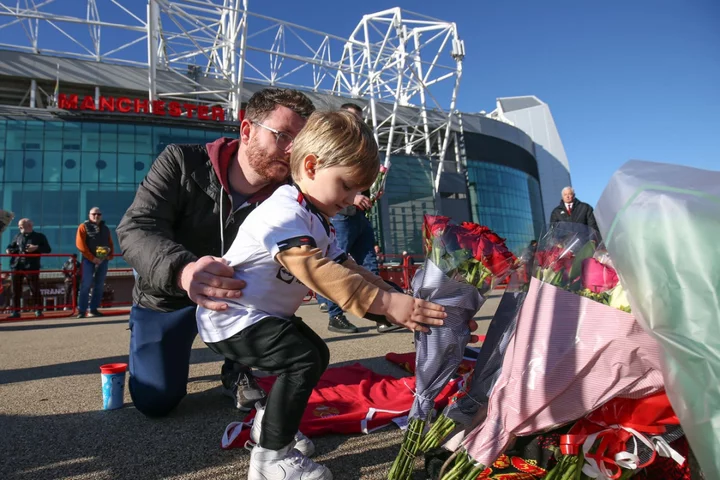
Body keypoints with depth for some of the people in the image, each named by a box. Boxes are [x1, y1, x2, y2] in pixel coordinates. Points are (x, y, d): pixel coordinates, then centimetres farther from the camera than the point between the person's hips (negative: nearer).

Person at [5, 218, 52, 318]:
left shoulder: (39, 236, 4)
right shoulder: (17, 236, 15)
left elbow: (48, 249, 0)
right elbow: (11, 246, 22)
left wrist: (37, 248, -15)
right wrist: (8, 250, -1)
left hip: (32, 267, -4)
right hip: (16, 267, 4)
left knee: (35, 289, -1)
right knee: (16, 290, 6)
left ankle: (38, 310, 8)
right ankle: (16, 311, 13)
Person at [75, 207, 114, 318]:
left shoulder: (105, 228, 17)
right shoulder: (83, 227, 2)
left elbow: (111, 244, 17)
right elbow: (80, 244, -8)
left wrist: (110, 255, -3)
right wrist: (92, 258, -15)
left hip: (103, 260, 5)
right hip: (89, 260, -5)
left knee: (99, 286, 5)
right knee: (86, 285, -8)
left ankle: (94, 309, 12)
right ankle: (82, 311, -4)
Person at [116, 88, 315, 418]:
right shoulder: (182, 163, -22)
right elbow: (136, 229, -31)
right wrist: (182, 271, -53)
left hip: (236, 296, 1)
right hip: (167, 296, 0)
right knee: (155, 402, -8)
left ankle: (237, 369, -5)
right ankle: (176, 348, 27)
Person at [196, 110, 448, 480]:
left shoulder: (319, 223, 9)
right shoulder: (285, 212, -25)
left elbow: (344, 269, 5)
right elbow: (319, 273, -37)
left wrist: (393, 296, -7)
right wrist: (384, 303, -39)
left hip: (264, 315, 10)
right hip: (230, 317, -10)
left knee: (316, 354, 17)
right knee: (303, 359, -22)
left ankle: (269, 421, 34)